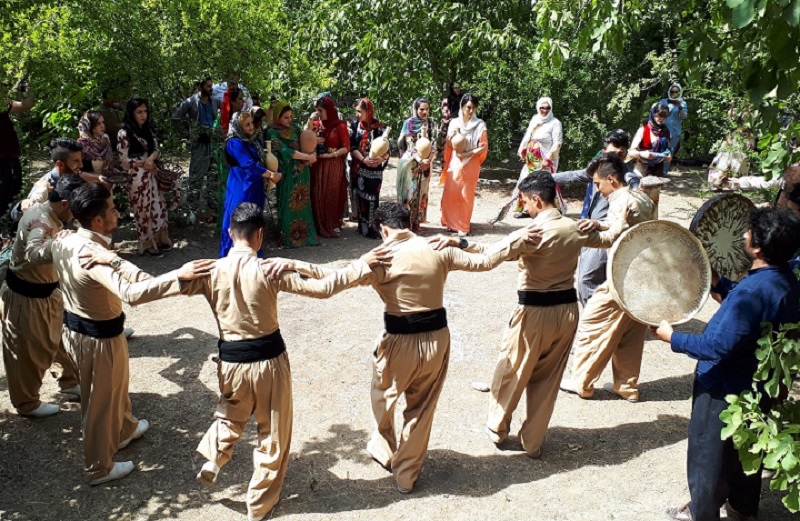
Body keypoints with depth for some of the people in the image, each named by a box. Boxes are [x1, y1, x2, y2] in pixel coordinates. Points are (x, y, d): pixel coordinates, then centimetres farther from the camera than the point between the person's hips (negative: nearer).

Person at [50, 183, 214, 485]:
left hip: (72, 328, 8)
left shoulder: (63, 243, -7)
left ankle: (124, 429, 57)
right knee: (101, 402, 13)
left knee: (115, 385, 31)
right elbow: (132, 293, -47)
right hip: (99, 338, -8)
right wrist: (179, 276, -52)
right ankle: (100, 468, 34)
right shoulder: (96, 259, -34)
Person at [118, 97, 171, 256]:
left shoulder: (149, 131, 10)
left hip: (152, 176, 6)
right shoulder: (124, 134, -11)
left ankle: (160, 240, 22)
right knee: (144, 210, 3)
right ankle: (147, 245, 14)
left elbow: (157, 150, 6)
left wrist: (151, 159, -15)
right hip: (137, 178, -6)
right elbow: (123, 161, -11)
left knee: (158, 208, 10)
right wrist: (143, 164, -15)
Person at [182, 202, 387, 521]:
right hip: (269, 360, -3)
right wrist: (361, 266, -7)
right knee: (273, 434, 16)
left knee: (231, 414, 34)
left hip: (231, 361, 3)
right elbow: (323, 288, -16)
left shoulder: (212, 270, -9)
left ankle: (214, 457, 10)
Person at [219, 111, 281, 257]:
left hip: (254, 187, 8)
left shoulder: (253, 140, 11)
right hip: (241, 189, -8)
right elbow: (249, 165, -22)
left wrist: (273, 173, -8)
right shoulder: (235, 143, -15)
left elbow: (261, 160, 12)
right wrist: (270, 174, -19)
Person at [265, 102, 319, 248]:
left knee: (303, 203, 8)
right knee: (288, 205, -1)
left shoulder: (294, 127, 9)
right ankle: (288, 238, 8)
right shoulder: (272, 132, -9)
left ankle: (305, 234, 15)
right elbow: (285, 151, -17)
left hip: (302, 172, 6)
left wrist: (311, 156, -10)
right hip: (287, 174, -5)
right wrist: (308, 157, -15)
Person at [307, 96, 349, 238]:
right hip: (318, 165, 4)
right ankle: (320, 226, 15)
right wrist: (310, 121, -5)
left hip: (334, 166, -4)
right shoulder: (317, 124, 8)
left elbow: (346, 147, -6)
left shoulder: (340, 126, -5)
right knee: (318, 196, 4)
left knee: (333, 195, 1)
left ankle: (334, 226, 12)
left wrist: (330, 154, -14)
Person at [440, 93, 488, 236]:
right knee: (450, 194, 3)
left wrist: (468, 154, -16)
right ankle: (451, 222, 17)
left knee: (466, 195, 1)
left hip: (470, 165, -3)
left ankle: (463, 226, 7)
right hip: (454, 163, 3)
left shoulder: (480, 125, -4)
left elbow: (484, 147, -5)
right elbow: (448, 145, 9)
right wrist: (452, 135, -11)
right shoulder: (454, 123, 6)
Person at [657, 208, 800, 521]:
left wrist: (673, 338, -22)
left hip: (724, 389, -9)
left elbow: (719, 346, -34)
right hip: (756, 385, 9)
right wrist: (717, 283, 10)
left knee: (708, 455, 11)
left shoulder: (753, 291, -33)